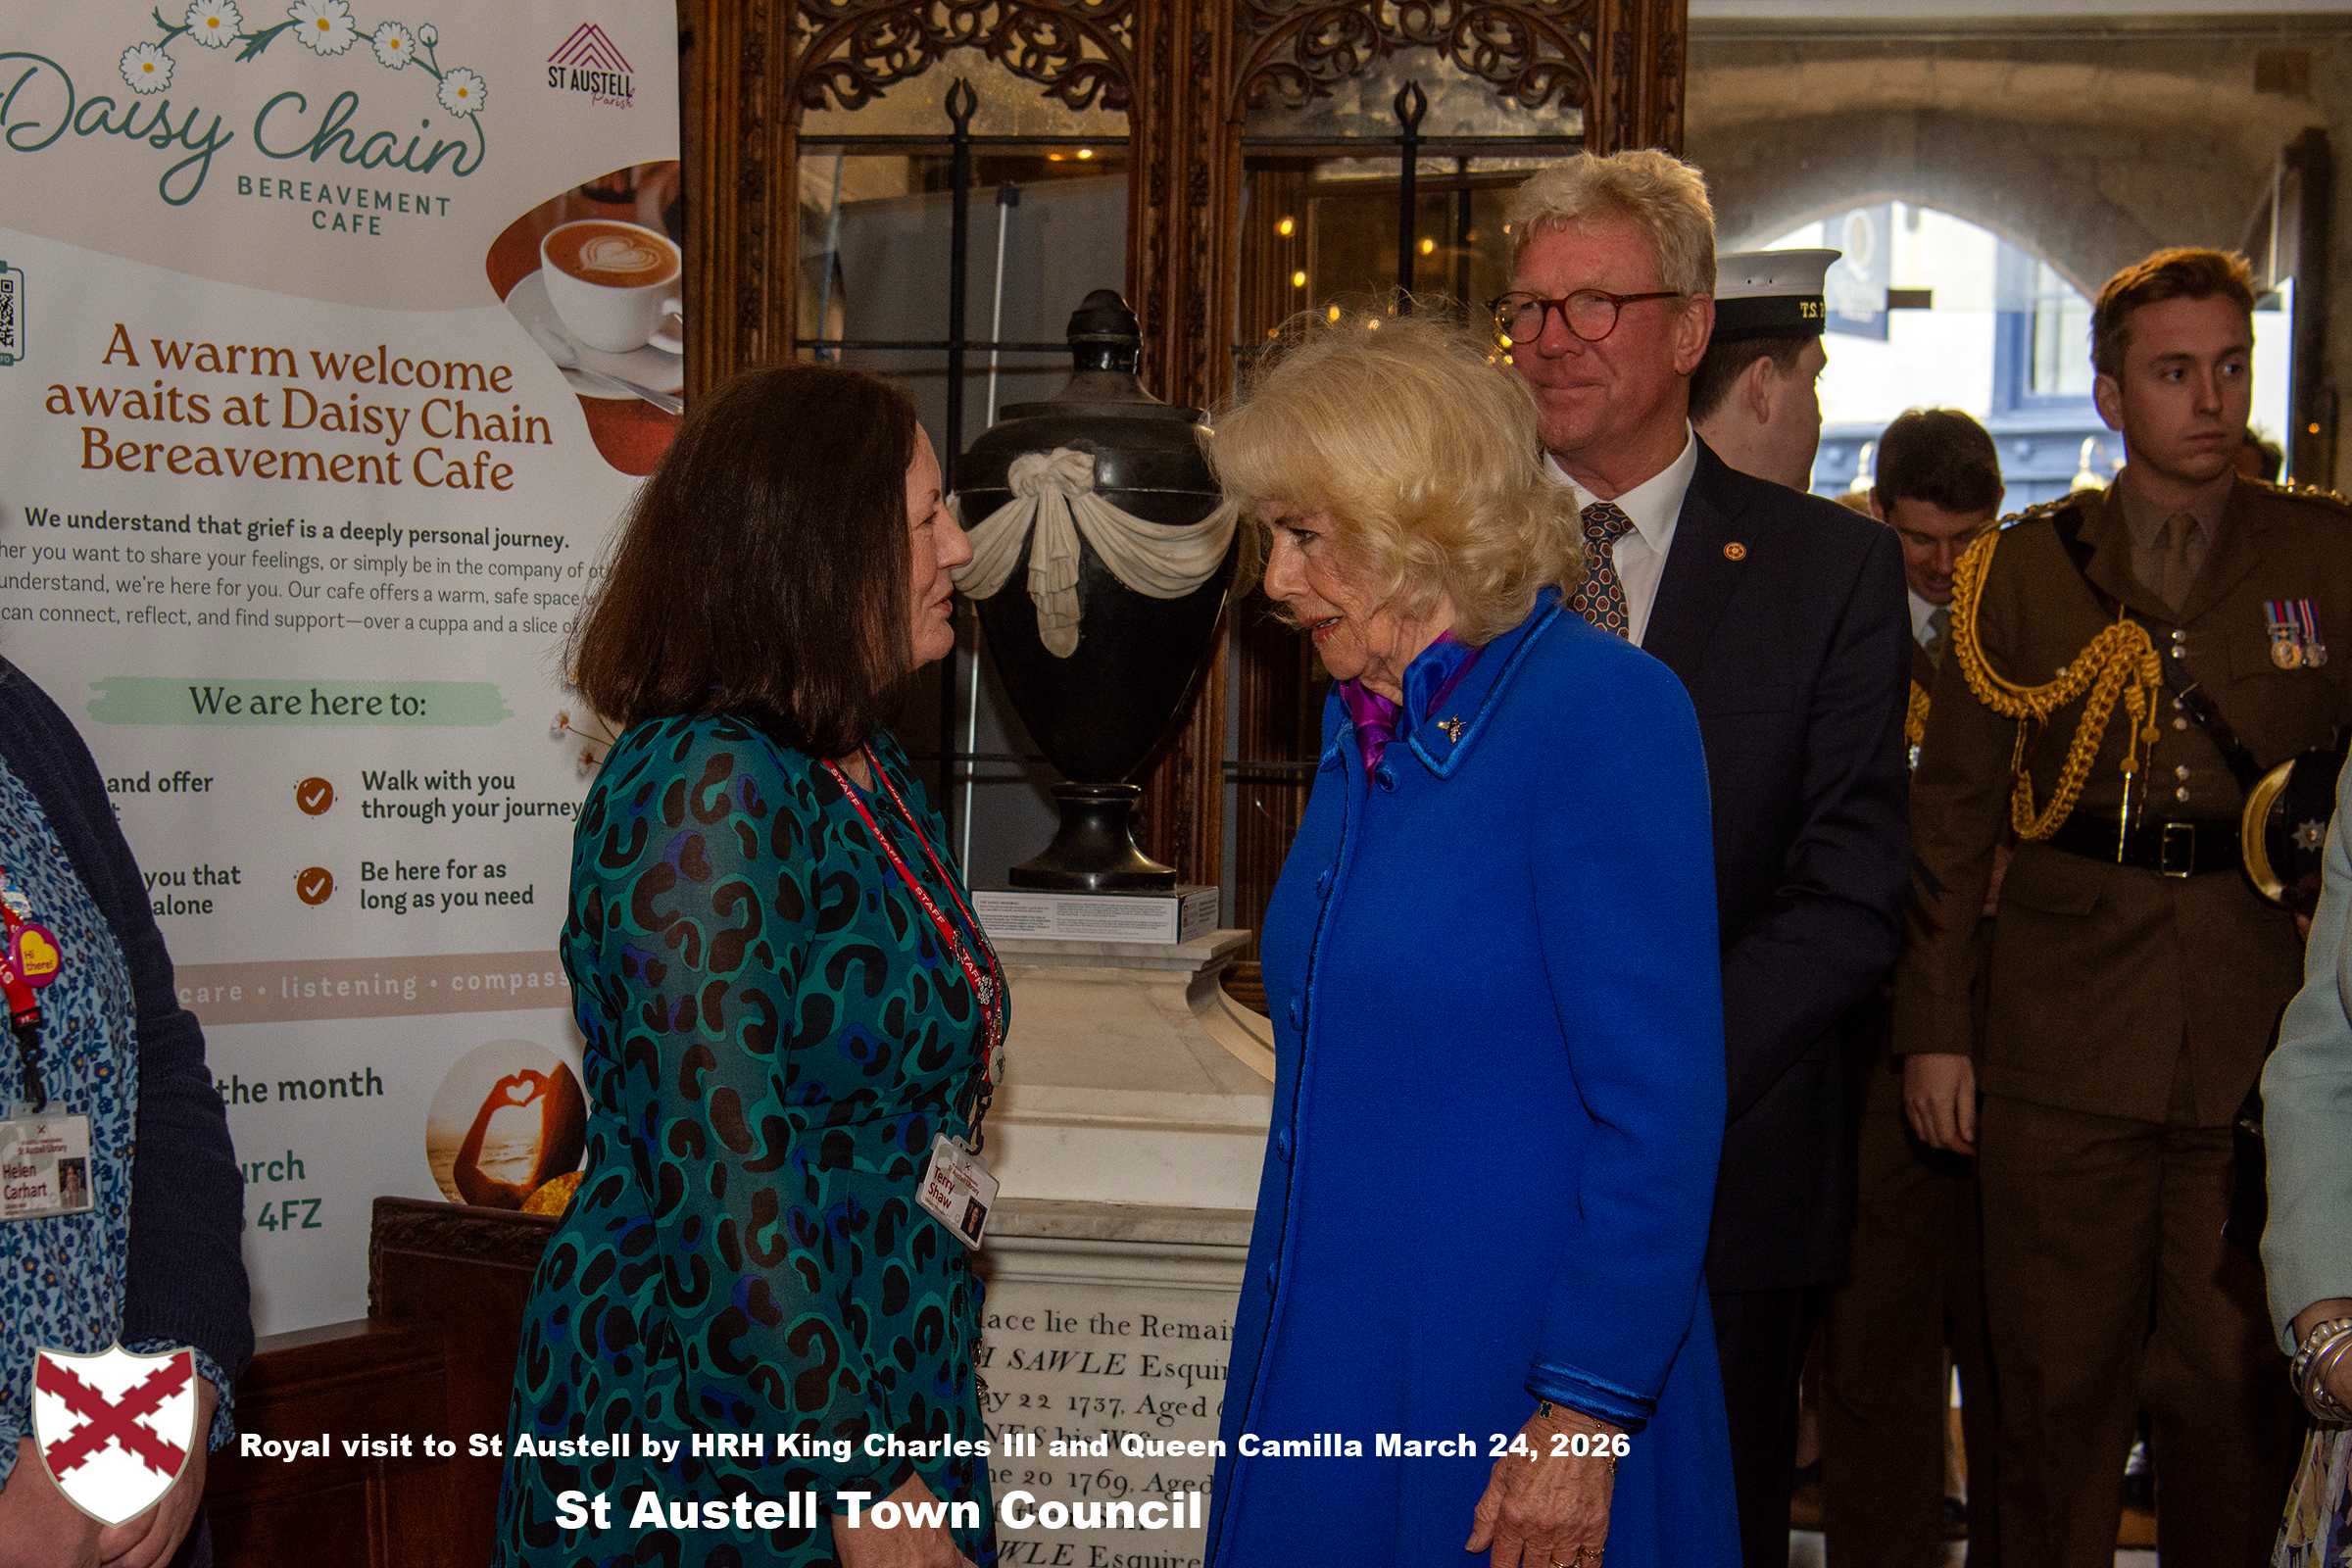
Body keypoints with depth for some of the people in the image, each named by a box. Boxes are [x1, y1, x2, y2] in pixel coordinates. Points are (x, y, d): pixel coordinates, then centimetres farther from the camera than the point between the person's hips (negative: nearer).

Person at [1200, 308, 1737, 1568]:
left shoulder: (1603, 711, -16)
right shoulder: (1362, 728, 9)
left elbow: (1662, 1112, -19)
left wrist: (1586, 1415, -19)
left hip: (1509, 1398, -7)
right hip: (1329, 1353, 7)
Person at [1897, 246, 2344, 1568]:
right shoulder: (2020, 573, 6)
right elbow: (1951, 811, 6)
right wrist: (1934, 1024, 2)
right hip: (2065, 1049, 0)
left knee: (2238, 1387, 4)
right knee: (2059, 1377, 7)